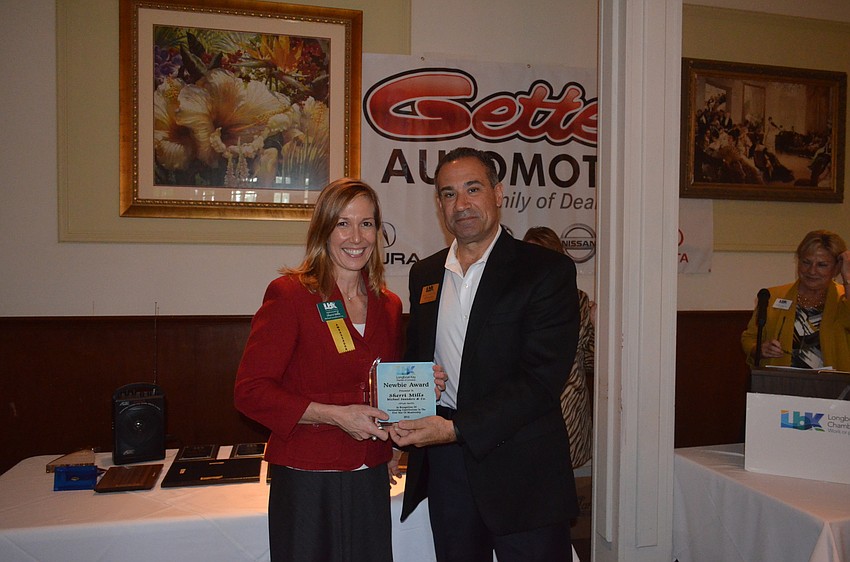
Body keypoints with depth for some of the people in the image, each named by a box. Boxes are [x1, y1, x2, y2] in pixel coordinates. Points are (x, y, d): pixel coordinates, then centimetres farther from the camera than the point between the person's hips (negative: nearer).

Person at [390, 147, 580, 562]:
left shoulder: (548, 270, -8)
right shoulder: (424, 274, 10)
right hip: (444, 465, 5)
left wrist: (455, 428, -21)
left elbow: (541, 379, -16)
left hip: (522, 469, -4)